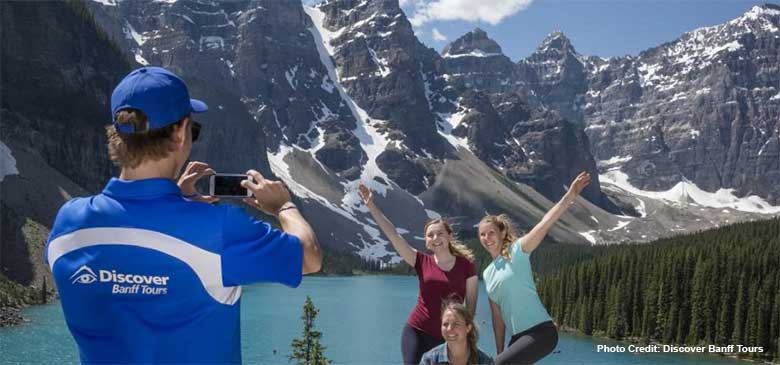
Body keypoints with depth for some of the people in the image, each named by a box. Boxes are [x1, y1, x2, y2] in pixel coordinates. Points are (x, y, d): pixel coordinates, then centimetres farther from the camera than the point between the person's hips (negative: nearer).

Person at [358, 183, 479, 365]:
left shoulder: (466, 265, -2)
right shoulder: (422, 262, 0)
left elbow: (471, 303, 1)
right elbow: (393, 235, -6)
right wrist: (371, 206, -11)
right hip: (417, 332, 0)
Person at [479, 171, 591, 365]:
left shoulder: (517, 251, -4)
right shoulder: (488, 274, 15)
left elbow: (544, 224, -18)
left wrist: (570, 196, -29)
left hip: (541, 332, -8)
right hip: (518, 336, 8)